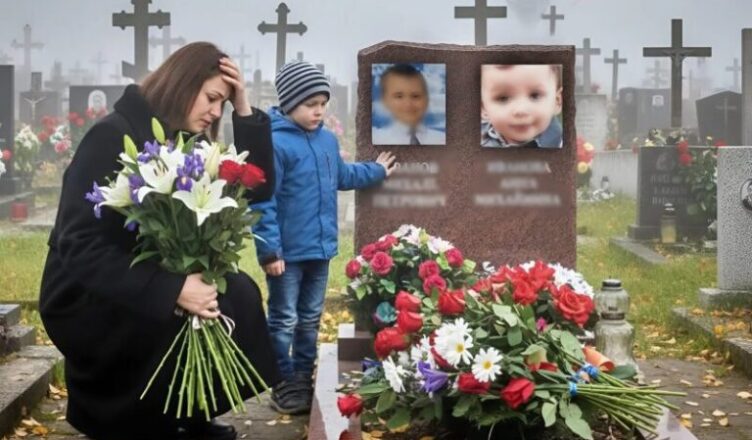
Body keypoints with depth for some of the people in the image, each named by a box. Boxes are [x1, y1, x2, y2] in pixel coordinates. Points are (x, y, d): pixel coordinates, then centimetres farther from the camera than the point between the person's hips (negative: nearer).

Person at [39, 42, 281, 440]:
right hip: (86, 302, -8)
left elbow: (258, 188, 1)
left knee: (238, 293, -10)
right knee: (215, 311, -23)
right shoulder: (112, 137, -19)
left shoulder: (187, 143, 5)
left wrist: (245, 114, -9)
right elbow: (80, 248, -27)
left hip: (148, 294, 8)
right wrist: (171, 291, -37)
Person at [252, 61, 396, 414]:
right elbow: (263, 202, -20)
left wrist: (376, 171, 38)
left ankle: (304, 379, 30)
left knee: (311, 319, 17)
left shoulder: (328, 140, 6)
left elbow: (342, 176, 26)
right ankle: (284, 384, 16)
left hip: (320, 249, 7)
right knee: (284, 322, 4)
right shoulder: (275, 143, -18)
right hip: (287, 252, -7)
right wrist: (270, 250, -22)